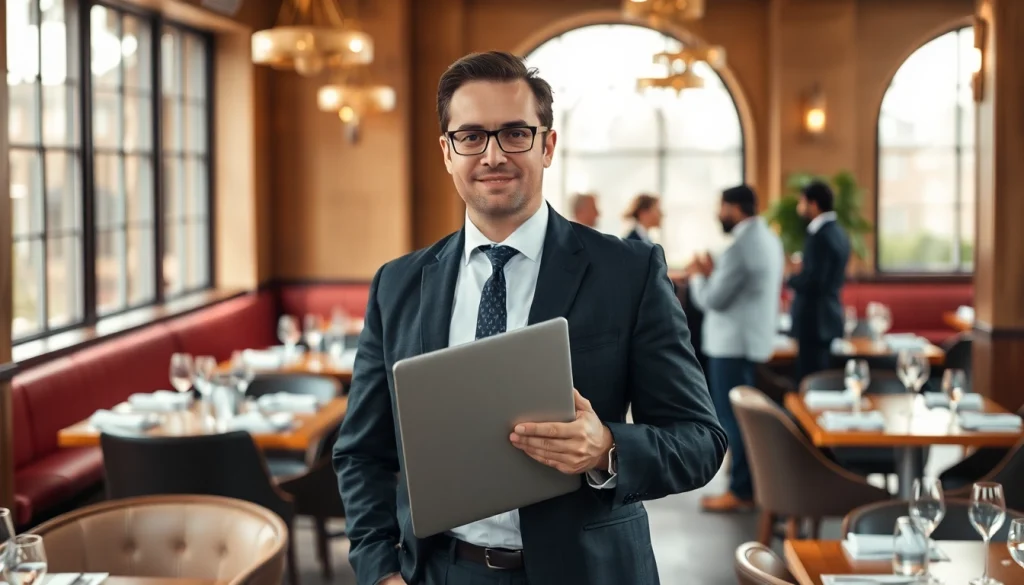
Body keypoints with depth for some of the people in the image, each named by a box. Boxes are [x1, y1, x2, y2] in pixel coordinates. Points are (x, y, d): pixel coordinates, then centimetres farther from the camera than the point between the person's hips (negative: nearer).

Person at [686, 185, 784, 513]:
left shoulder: (741, 248, -21)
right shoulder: (767, 239, 10)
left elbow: (713, 300, -18)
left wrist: (697, 276, 0)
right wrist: (713, 273, 9)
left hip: (733, 344, -10)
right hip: (754, 339, 10)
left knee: (732, 417, -3)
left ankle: (741, 492, 3)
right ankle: (753, 482, 23)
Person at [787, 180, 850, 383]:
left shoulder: (820, 237, -18)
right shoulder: (838, 233, 12)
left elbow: (813, 282, -23)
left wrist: (790, 275, -7)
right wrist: (802, 269, 12)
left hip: (814, 322, -10)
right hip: (830, 320, 10)